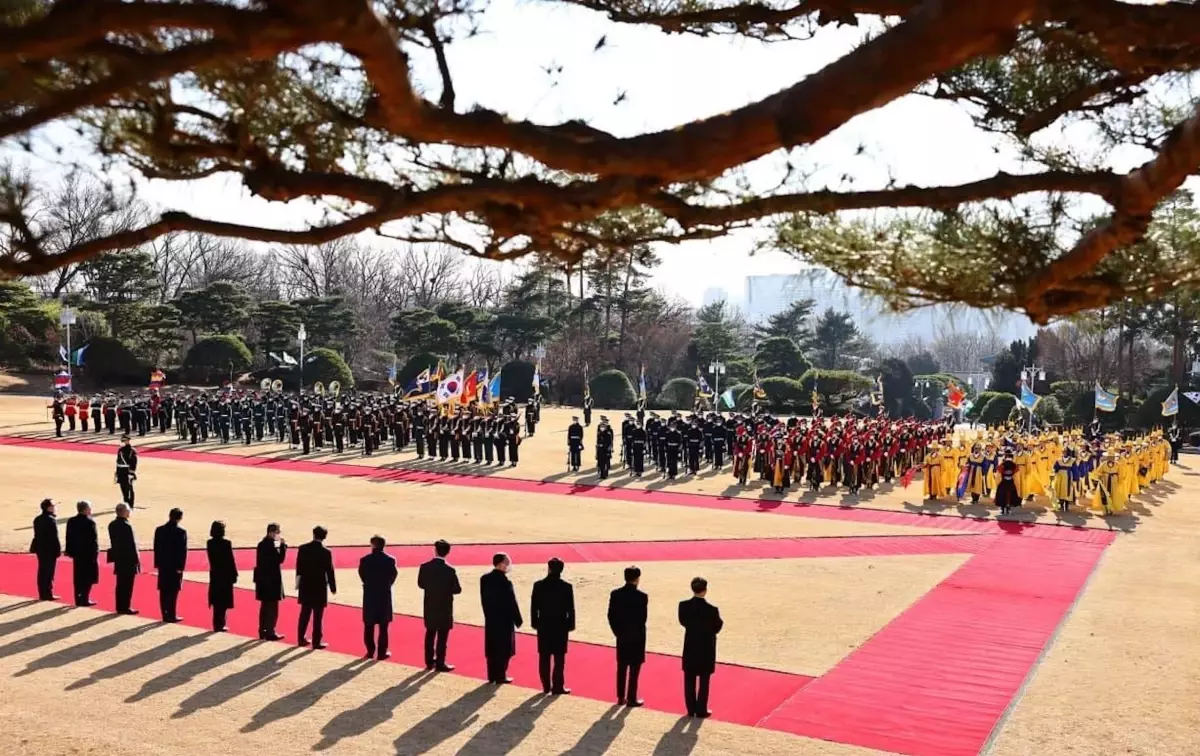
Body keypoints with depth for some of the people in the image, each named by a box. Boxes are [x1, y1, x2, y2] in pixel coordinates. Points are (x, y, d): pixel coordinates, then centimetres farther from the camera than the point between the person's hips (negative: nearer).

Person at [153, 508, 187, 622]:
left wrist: (157, 564, 12)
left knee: (163, 591, 10)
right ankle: (171, 615, 4)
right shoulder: (181, 532, -14)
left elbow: (156, 548, 6)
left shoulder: (159, 530, 2)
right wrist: (180, 566, -8)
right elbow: (183, 551, -14)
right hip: (175, 566, -5)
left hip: (163, 565, 5)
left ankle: (165, 614, 15)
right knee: (173, 591, 1)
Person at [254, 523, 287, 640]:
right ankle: (270, 633, 4)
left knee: (265, 606, 16)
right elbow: (279, 559, -21)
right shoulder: (271, 545, -19)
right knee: (272, 607, -1)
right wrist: (283, 545, -15)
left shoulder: (262, 544, 10)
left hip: (263, 578, 9)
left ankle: (262, 631, 23)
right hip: (271, 579, -9)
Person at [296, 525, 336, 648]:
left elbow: (299, 568, 4)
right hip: (319, 587, -4)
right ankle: (316, 642, 4)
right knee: (318, 616, 2)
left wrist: (298, 583, 15)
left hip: (306, 586, 4)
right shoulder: (326, 552, -14)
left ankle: (301, 638, 23)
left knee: (304, 614, 16)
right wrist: (333, 587, 0)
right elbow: (329, 571, -10)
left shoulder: (303, 549, -3)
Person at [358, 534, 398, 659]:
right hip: (384, 595, -1)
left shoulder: (365, 560, -8)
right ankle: (382, 652, 8)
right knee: (383, 626, 7)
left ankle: (370, 650, 15)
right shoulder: (390, 560, -10)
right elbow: (393, 577, -5)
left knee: (369, 625, 12)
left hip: (369, 595, 1)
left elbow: (362, 576, -2)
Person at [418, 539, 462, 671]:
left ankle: (429, 661, 25)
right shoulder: (449, 570, -19)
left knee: (430, 634, 17)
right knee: (442, 636, 5)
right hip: (444, 607, -4)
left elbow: (420, 584, 3)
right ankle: (440, 663, 9)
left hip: (430, 606, 4)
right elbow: (457, 589, -13)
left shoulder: (424, 567, -8)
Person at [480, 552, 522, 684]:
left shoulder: (484, 579, 0)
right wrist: (518, 620, -7)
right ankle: (500, 677, 11)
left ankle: (492, 676, 20)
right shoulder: (505, 582, -22)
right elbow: (511, 603, -17)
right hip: (504, 620, -7)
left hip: (490, 620, 7)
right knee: (503, 650, 5)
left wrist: (489, 615, 15)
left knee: (492, 650, 13)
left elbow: (484, 600, 7)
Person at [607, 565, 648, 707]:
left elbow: (611, 616, -2)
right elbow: (642, 619, -16)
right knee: (634, 670, 6)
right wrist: (638, 634, 0)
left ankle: (621, 697, 21)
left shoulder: (615, 594, -5)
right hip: (636, 638, -4)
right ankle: (631, 699, 10)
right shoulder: (642, 597, -17)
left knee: (621, 668, 14)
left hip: (622, 637, 4)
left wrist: (618, 633, 8)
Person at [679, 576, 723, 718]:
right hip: (706, 647, -3)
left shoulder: (683, 605, -10)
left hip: (690, 646, 3)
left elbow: (683, 622, 4)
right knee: (703, 681, 9)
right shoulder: (711, 609, -22)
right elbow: (716, 628, -12)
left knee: (689, 680, 14)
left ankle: (691, 709, 21)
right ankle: (701, 710, 15)